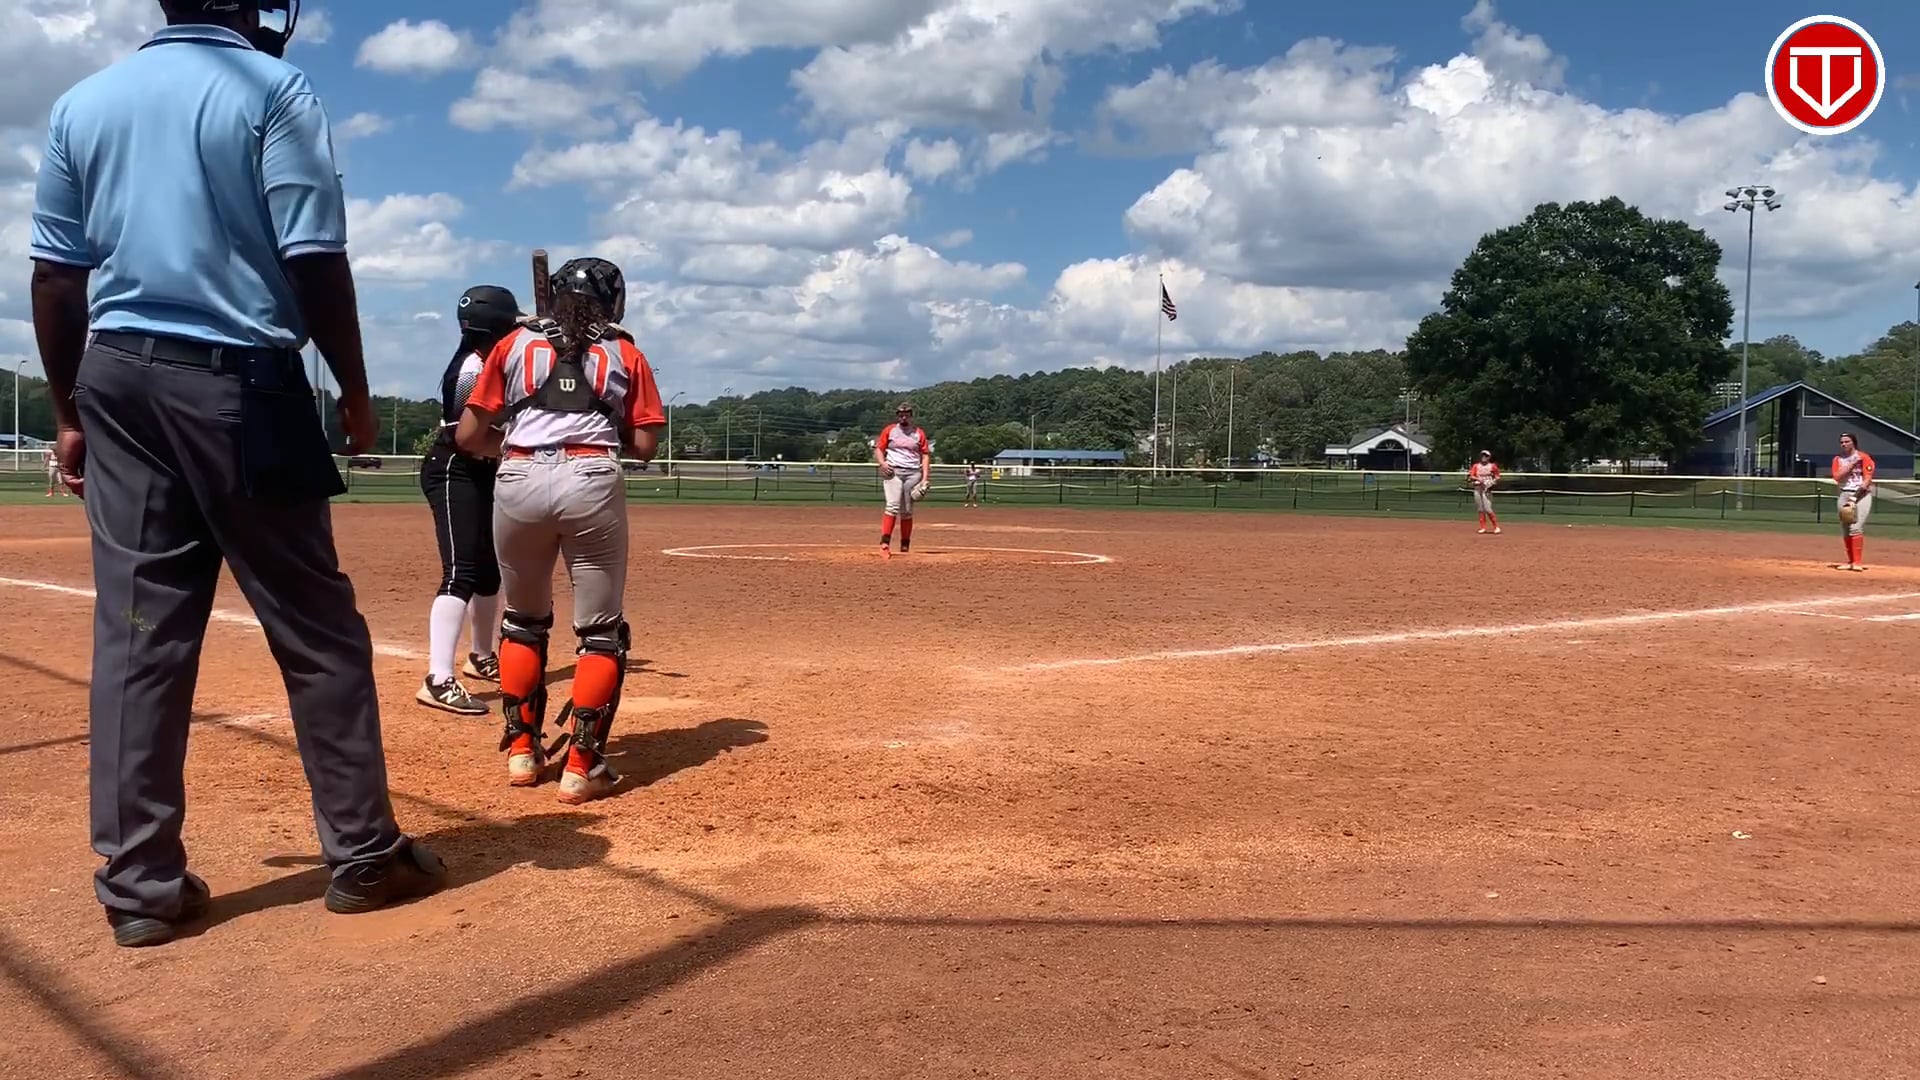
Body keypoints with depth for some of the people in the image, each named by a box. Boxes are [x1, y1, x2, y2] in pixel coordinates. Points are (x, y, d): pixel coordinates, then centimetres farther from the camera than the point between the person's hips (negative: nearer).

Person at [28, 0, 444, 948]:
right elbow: (314, 261, -11)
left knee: (137, 633, 6)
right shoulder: (272, 88, -4)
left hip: (117, 379, 5)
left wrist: (71, 413, 15)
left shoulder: (81, 102, 12)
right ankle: (364, 852, 11)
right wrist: (355, 395, -3)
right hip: (238, 381, -5)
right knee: (316, 629, 3)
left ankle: (139, 884, 9)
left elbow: (54, 277, 10)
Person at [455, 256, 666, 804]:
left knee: (524, 619, 22)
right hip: (592, 481, -2)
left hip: (519, 481, 2)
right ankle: (582, 764, 3)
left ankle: (522, 750, 23)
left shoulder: (514, 345, 17)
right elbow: (644, 446, 8)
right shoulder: (625, 353, 16)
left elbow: (468, 436, 12)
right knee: (601, 631, 9)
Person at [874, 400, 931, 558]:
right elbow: (878, 449, 9)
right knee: (893, 506, -17)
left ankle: (905, 547, 12)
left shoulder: (919, 433, 11)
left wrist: (925, 477, -1)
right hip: (893, 472, -2)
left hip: (913, 473, 2)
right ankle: (885, 545, -23)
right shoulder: (889, 430, 9)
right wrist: (882, 463, -11)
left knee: (907, 511, 4)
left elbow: (925, 455, 9)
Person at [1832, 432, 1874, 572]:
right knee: (1845, 530, 6)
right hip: (1844, 495, 5)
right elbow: (1837, 477, -4)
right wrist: (1852, 464, -12)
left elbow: (1868, 479, -11)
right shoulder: (1838, 459, 10)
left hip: (1862, 495, -5)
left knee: (1856, 528, -17)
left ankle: (1858, 562, -16)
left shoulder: (1864, 457, -3)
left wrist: (1855, 497, -19)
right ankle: (1850, 561, 15)